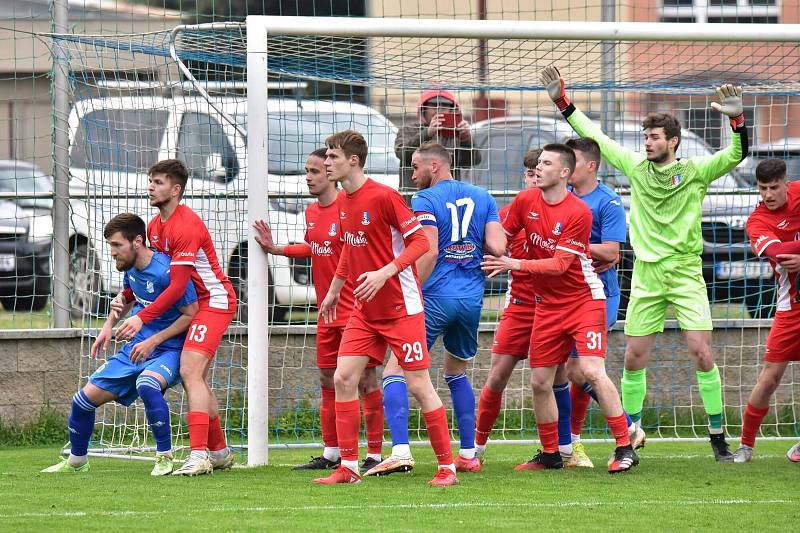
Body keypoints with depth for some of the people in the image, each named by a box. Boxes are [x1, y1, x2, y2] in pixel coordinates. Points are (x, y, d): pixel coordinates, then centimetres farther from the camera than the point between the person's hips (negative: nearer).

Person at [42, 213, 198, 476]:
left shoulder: (167, 271, -23)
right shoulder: (130, 267, 2)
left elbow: (191, 314, -19)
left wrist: (154, 341, -21)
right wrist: (109, 324, 9)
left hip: (168, 349, -8)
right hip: (137, 347, 8)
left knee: (146, 384, -39)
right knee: (86, 397, 3)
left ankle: (164, 457, -21)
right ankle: (77, 462, 27)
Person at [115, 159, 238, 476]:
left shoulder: (186, 227, -22)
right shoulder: (155, 226, 9)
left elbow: (176, 286, -24)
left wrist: (142, 318, -25)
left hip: (214, 301, -10)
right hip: (195, 305, 10)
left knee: (190, 372, -20)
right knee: (195, 378, 13)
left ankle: (199, 455, -26)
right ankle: (219, 451, 23)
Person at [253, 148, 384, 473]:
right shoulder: (312, 212, 12)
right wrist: (274, 249, 24)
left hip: (355, 309, -9)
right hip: (327, 311, 9)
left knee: (365, 379, -4)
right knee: (327, 379, 12)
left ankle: (374, 455, -1)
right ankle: (331, 454, 20)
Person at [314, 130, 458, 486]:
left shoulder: (383, 196, -17)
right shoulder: (343, 202, 8)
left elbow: (420, 241, -17)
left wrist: (384, 273, -27)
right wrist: (334, 289, 27)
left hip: (401, 307, -8)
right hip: (364, 310, 8)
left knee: (418, 385, -6)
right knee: (343, 378, -1)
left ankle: (447, 468, 2)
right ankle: (348, 467, 5)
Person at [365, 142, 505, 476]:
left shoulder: (424, 201, -5)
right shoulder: (482, 198, 11)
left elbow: (429, 252, -16)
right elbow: (497, 248, 1)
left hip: (434, 298, -6)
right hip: (472, 299, 6)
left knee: (395, 372, -4)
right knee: (456, 373, 24)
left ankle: (400, 451, -20)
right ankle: (468, 455, 19)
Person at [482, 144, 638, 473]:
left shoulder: (578, 213, -16)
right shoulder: (526, 201, 1)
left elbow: (560, 264, -20)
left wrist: (515, 264, -26)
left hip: (584, 300, -6)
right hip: (547, 305, 6)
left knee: (592, 372, -18)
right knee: (539, 382, 5)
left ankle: (624, 449, -12)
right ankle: (550, 454, 19)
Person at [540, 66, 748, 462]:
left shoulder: (695, 171, -2)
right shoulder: (636, 167, 7)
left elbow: (737, 154, -13)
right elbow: (595, 136, 13)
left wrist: (736, 119, -29)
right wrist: (563, 104, 10)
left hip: (686, 274, -3)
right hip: (646, 276, 3)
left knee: (701, 353, -10)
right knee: (634, 358, 2)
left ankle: (718, 437, -3)